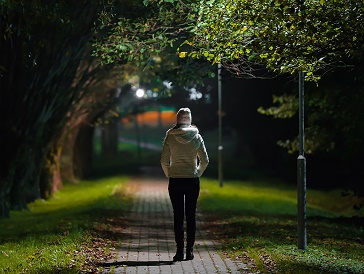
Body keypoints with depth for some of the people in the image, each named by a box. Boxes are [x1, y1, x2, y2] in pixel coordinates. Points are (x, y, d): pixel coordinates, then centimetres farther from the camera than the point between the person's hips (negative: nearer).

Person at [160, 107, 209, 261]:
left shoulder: (170, 137, -4)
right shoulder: (196, 136, -1)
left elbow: (164, 161, -4)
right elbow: (205, 160, 1)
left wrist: (169, 175, 10)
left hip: (175, 181, -1)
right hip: (193, 181, 1)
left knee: (178, 216, 3)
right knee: (191, 215, 7)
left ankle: (179, 250, 0)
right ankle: (190, 250, 6)